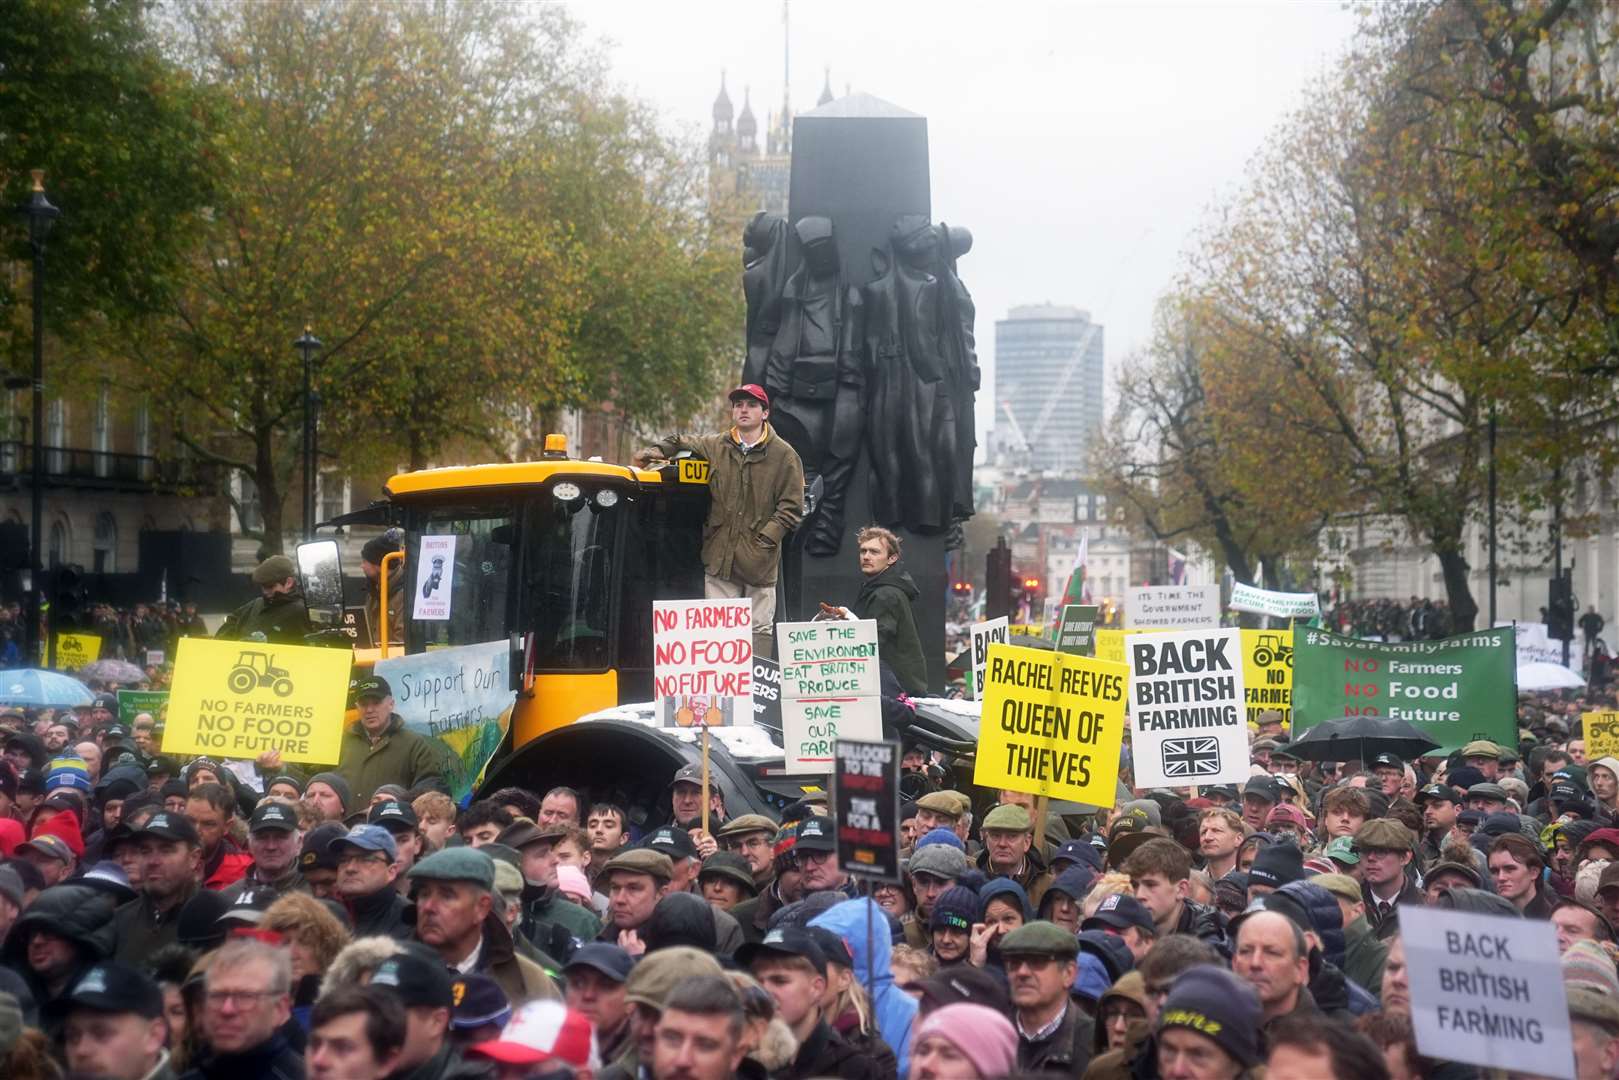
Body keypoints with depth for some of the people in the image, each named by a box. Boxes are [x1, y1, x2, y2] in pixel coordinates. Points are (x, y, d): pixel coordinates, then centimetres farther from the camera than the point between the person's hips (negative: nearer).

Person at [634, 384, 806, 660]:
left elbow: (791, 508, -3)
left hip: (760, 560, -2)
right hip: (719, 556, 3)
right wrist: (657, 451, 11)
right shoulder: (715, 446, 10)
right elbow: (681, 442, 30)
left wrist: (764, 540, -10)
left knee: (760, 628, 2)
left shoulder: (784, 455, 0)